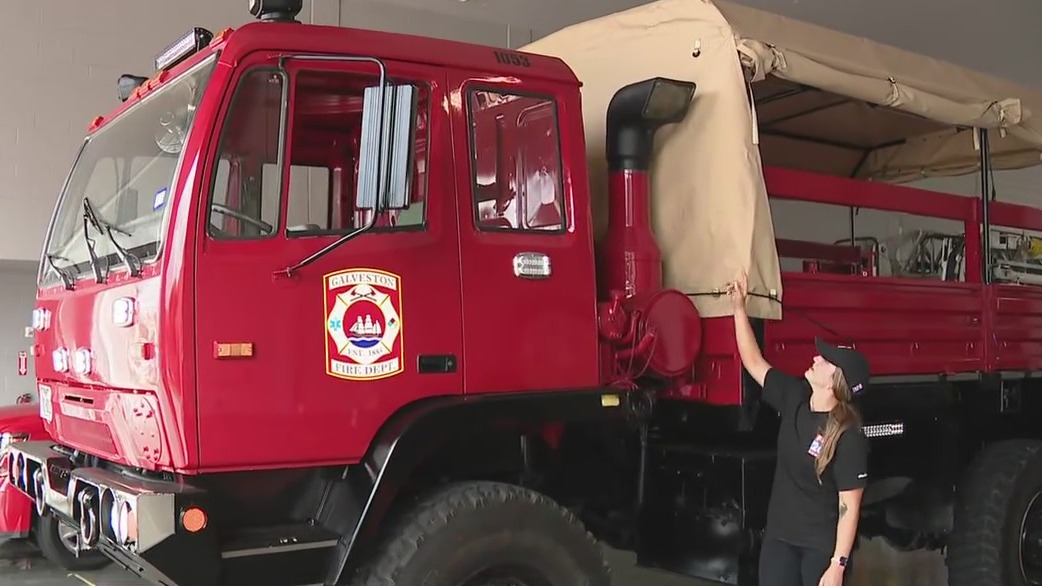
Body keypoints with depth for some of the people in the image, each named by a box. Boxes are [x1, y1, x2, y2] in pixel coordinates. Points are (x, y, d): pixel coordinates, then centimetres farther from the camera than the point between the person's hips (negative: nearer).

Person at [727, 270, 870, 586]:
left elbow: (849, 507, -17)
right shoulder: (794, 398, -2)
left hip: (822, 547, -6)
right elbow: (754, 363, 7)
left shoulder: (848, 437, -19)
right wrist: (739, 307, 2)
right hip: (779, 539, 6)